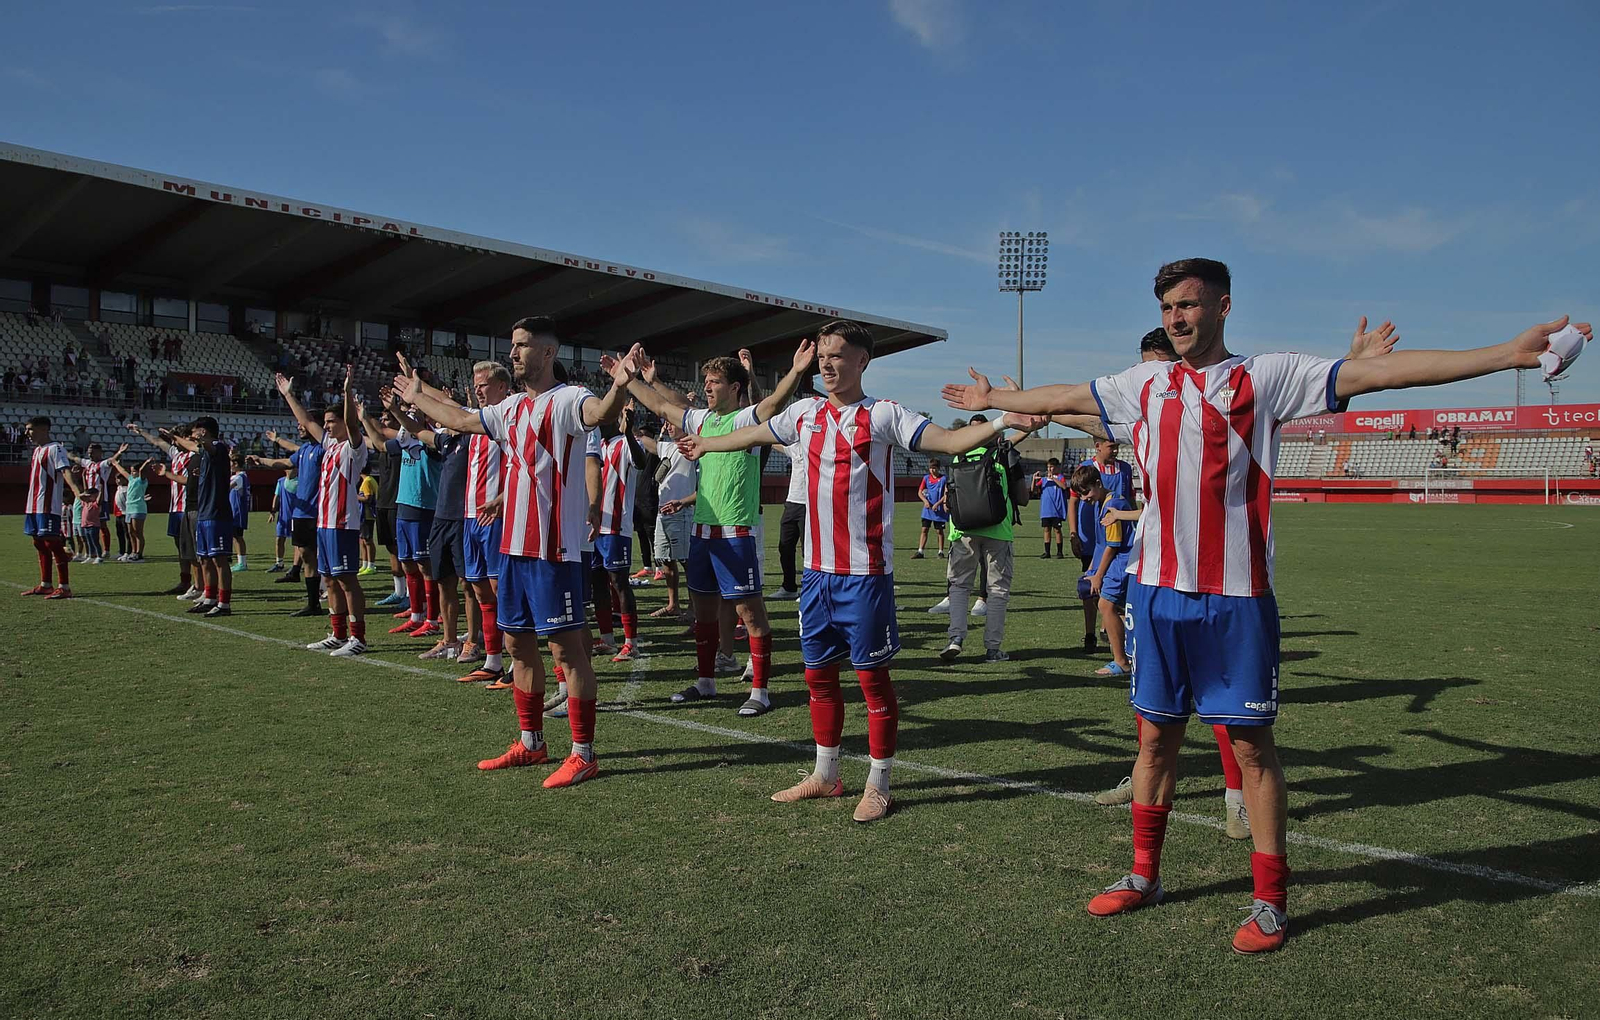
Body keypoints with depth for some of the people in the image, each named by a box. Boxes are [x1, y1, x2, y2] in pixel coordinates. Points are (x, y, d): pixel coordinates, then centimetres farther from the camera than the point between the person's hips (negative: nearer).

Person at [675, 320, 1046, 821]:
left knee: (872, 674, 2)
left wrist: (1004, 421, -31)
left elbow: (948, 440, -16)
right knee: (819, 673, 14)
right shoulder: (806, 412, 10)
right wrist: (705, 444, 40)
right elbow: (753, 434, 27)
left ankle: (879, 785, 15)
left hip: (866, 572, -6)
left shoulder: (882, 415, -6)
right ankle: (826, 774, 29)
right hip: (817, 568, 6)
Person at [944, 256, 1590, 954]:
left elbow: (1380, 372, -11)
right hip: (1158, 589, 4)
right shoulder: (1145, 384, 10)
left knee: (1251, 743, 4)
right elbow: (1061, 398, 23)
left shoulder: (1266, 376, -3)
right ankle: (1144, 875, 28)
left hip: (1236, 596, -4)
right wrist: (992, 397, 33)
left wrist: (1507, 353, -18)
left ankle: (1270, 901, 19)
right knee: (1155, 735, 13)